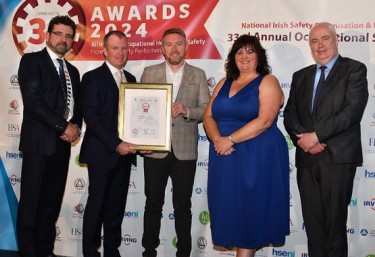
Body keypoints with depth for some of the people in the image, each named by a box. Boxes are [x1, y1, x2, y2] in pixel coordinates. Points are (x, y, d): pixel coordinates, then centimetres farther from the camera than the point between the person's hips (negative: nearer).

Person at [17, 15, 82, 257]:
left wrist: (76, 126, -2)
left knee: (53, 202, 10)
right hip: (39, 142, -6)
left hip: (63, 143, 6)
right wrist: (64, 126, -13)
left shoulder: (72, 70, 18)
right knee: (31, 203, -1)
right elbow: (33, 102, -13)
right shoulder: (32, 61, -2)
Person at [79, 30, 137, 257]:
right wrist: (116, 144, -18)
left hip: (124, 153, 5)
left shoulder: (131, 79, 14)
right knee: (97, 204, 3)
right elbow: (91, 117, -13)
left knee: (117, 206, 10)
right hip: (101, 153, -5)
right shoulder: (93, 78, -4)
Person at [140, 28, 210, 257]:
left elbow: (207, 110, 1)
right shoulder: (149, 73, 7)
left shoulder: (198, 75, 6)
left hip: (185, 151, 0)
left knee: (183, 205, 9)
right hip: (155, 149, 1)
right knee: (153, 203, 10)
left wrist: (187, 111, -18)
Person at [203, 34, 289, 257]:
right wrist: (217, 139, -12)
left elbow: (264, 120, -16)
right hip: (225, 158, 6)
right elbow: (209, 116, 8)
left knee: (250, 209, 1)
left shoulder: (267, 82, -3)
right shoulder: (224, 84, 14)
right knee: (231, 209, 9)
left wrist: (231, 139, -19)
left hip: (257, 157, -5)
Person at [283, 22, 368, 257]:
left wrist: (316, 135, -15)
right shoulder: (301, 76, 17)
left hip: (338, 157, -5)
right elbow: (290, 114, 10)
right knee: (312, 220, 9)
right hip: (307, 158, 5)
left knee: (335, 220, 2)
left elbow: (352, 111, -12)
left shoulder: (354, 70, 1)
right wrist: (303, 138, -10)